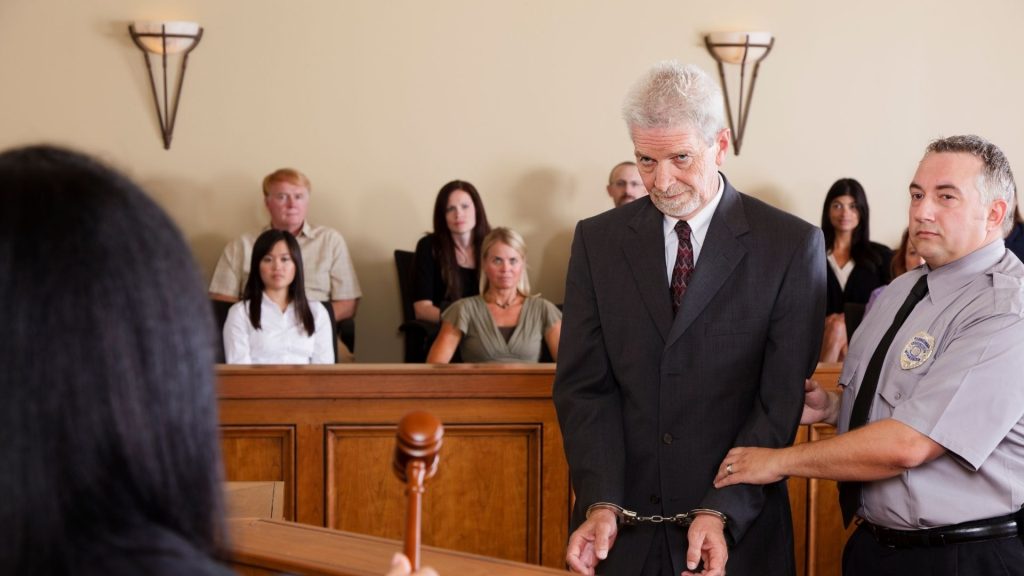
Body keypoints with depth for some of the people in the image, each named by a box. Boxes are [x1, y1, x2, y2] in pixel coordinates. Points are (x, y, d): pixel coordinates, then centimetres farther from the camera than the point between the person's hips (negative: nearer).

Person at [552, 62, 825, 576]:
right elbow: (586, 385, -1)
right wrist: (601, 503, -14)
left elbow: (781, 399, -8)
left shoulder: (792, 245, -5)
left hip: (738, 530, -2)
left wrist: (721, 512, -18)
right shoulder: (597, 240, 3)